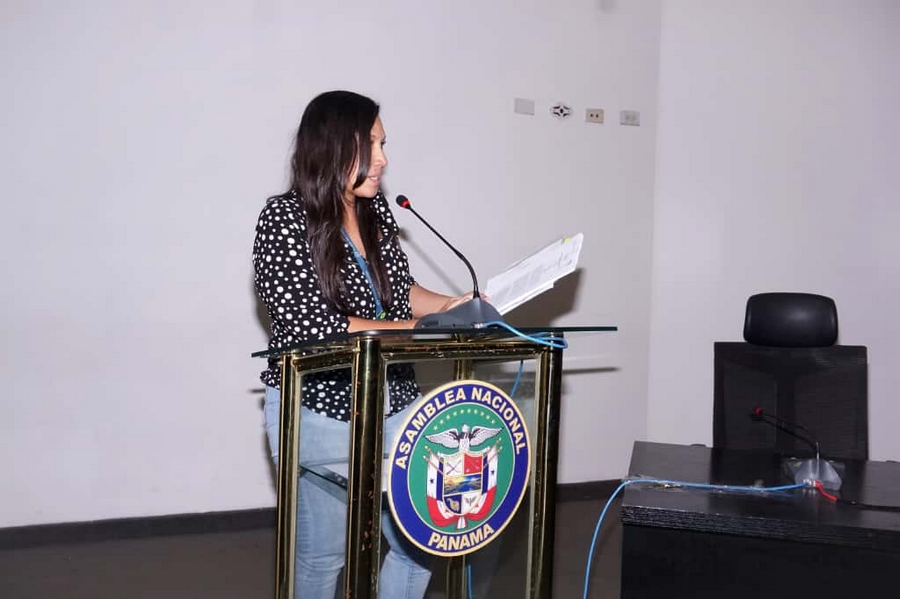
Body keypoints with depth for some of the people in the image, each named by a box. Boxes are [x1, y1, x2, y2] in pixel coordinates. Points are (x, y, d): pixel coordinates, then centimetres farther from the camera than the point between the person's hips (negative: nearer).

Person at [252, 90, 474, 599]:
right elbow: (314, 324, -20)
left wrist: (448, 306, -2)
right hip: (318, 409, -5)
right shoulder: (285, 219, -14)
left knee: (420, 541, 9)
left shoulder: (376, 208, 3)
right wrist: (417, 327, -19)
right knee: (325, 552, 8)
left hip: (393, 401, 6)